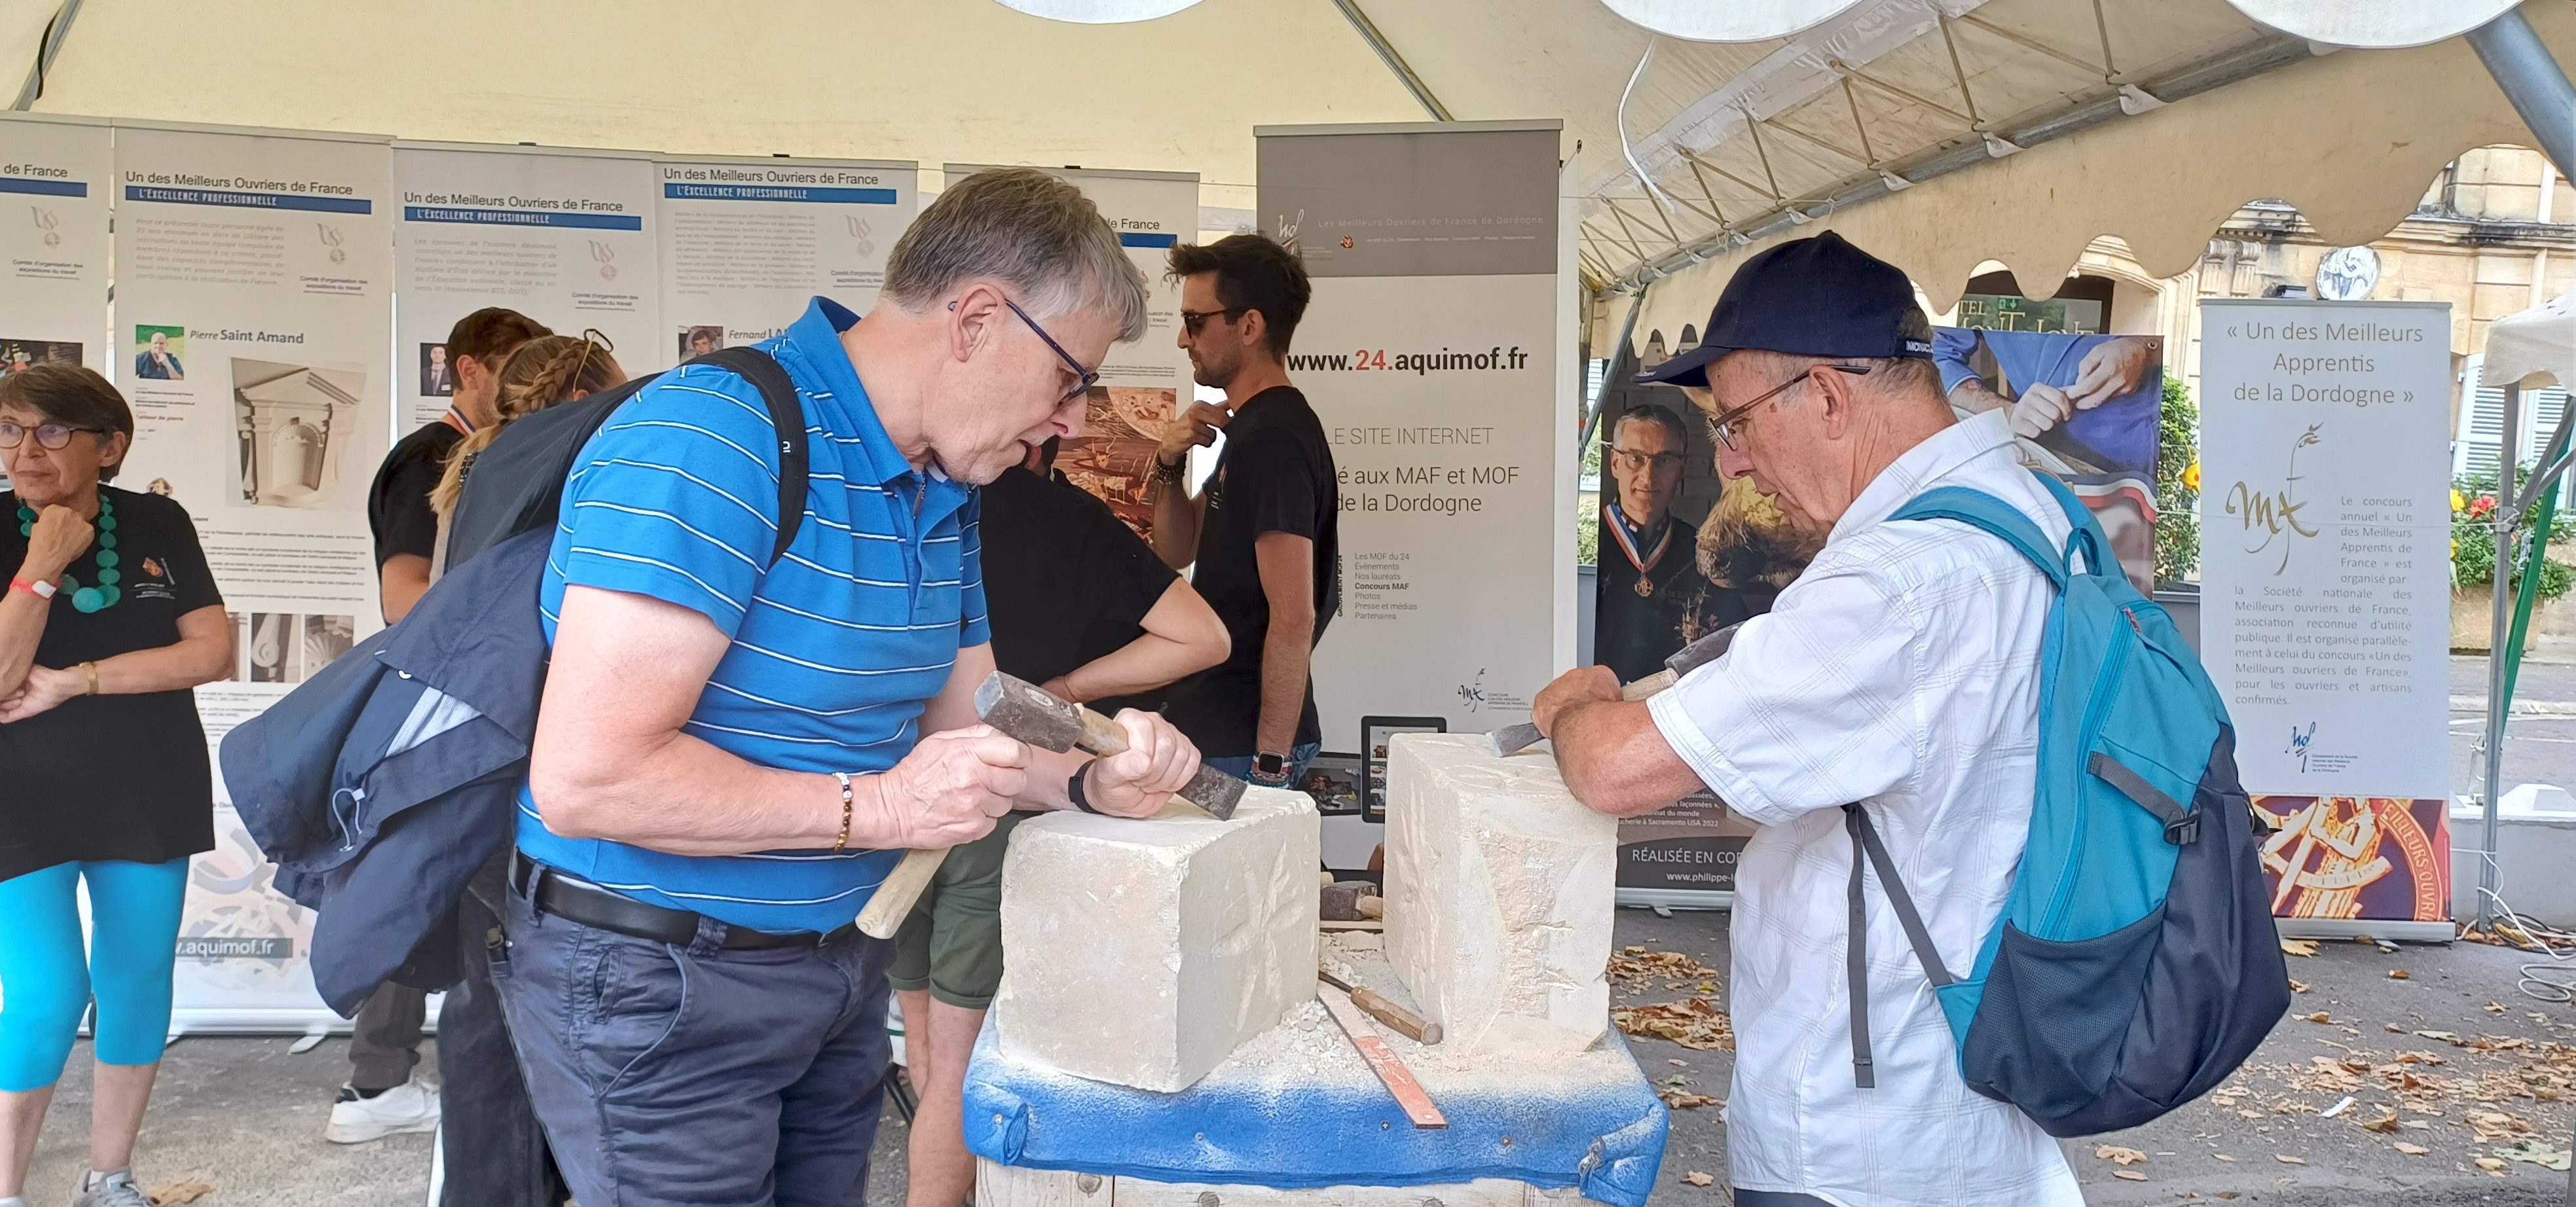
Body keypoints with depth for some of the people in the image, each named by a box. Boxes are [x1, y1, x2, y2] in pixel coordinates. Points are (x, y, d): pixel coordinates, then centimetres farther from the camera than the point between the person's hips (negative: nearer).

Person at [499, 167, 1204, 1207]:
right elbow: (584, 779, -28)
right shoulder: (713, 439, -24)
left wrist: (1089, 782, -8)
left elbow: (963, 729, 12)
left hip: (840, 961, 8)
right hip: (654, 977, -8)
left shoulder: (946, 493, 6)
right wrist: (873, 808, -23)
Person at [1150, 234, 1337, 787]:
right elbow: (1178, 551, 19)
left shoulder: (1275, 437, -18)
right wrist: (1170, 466, 1)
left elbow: (1293, 618, -23)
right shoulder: (1249, 426, 13)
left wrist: (1271, 757, -22)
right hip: (1211, 726, 9)